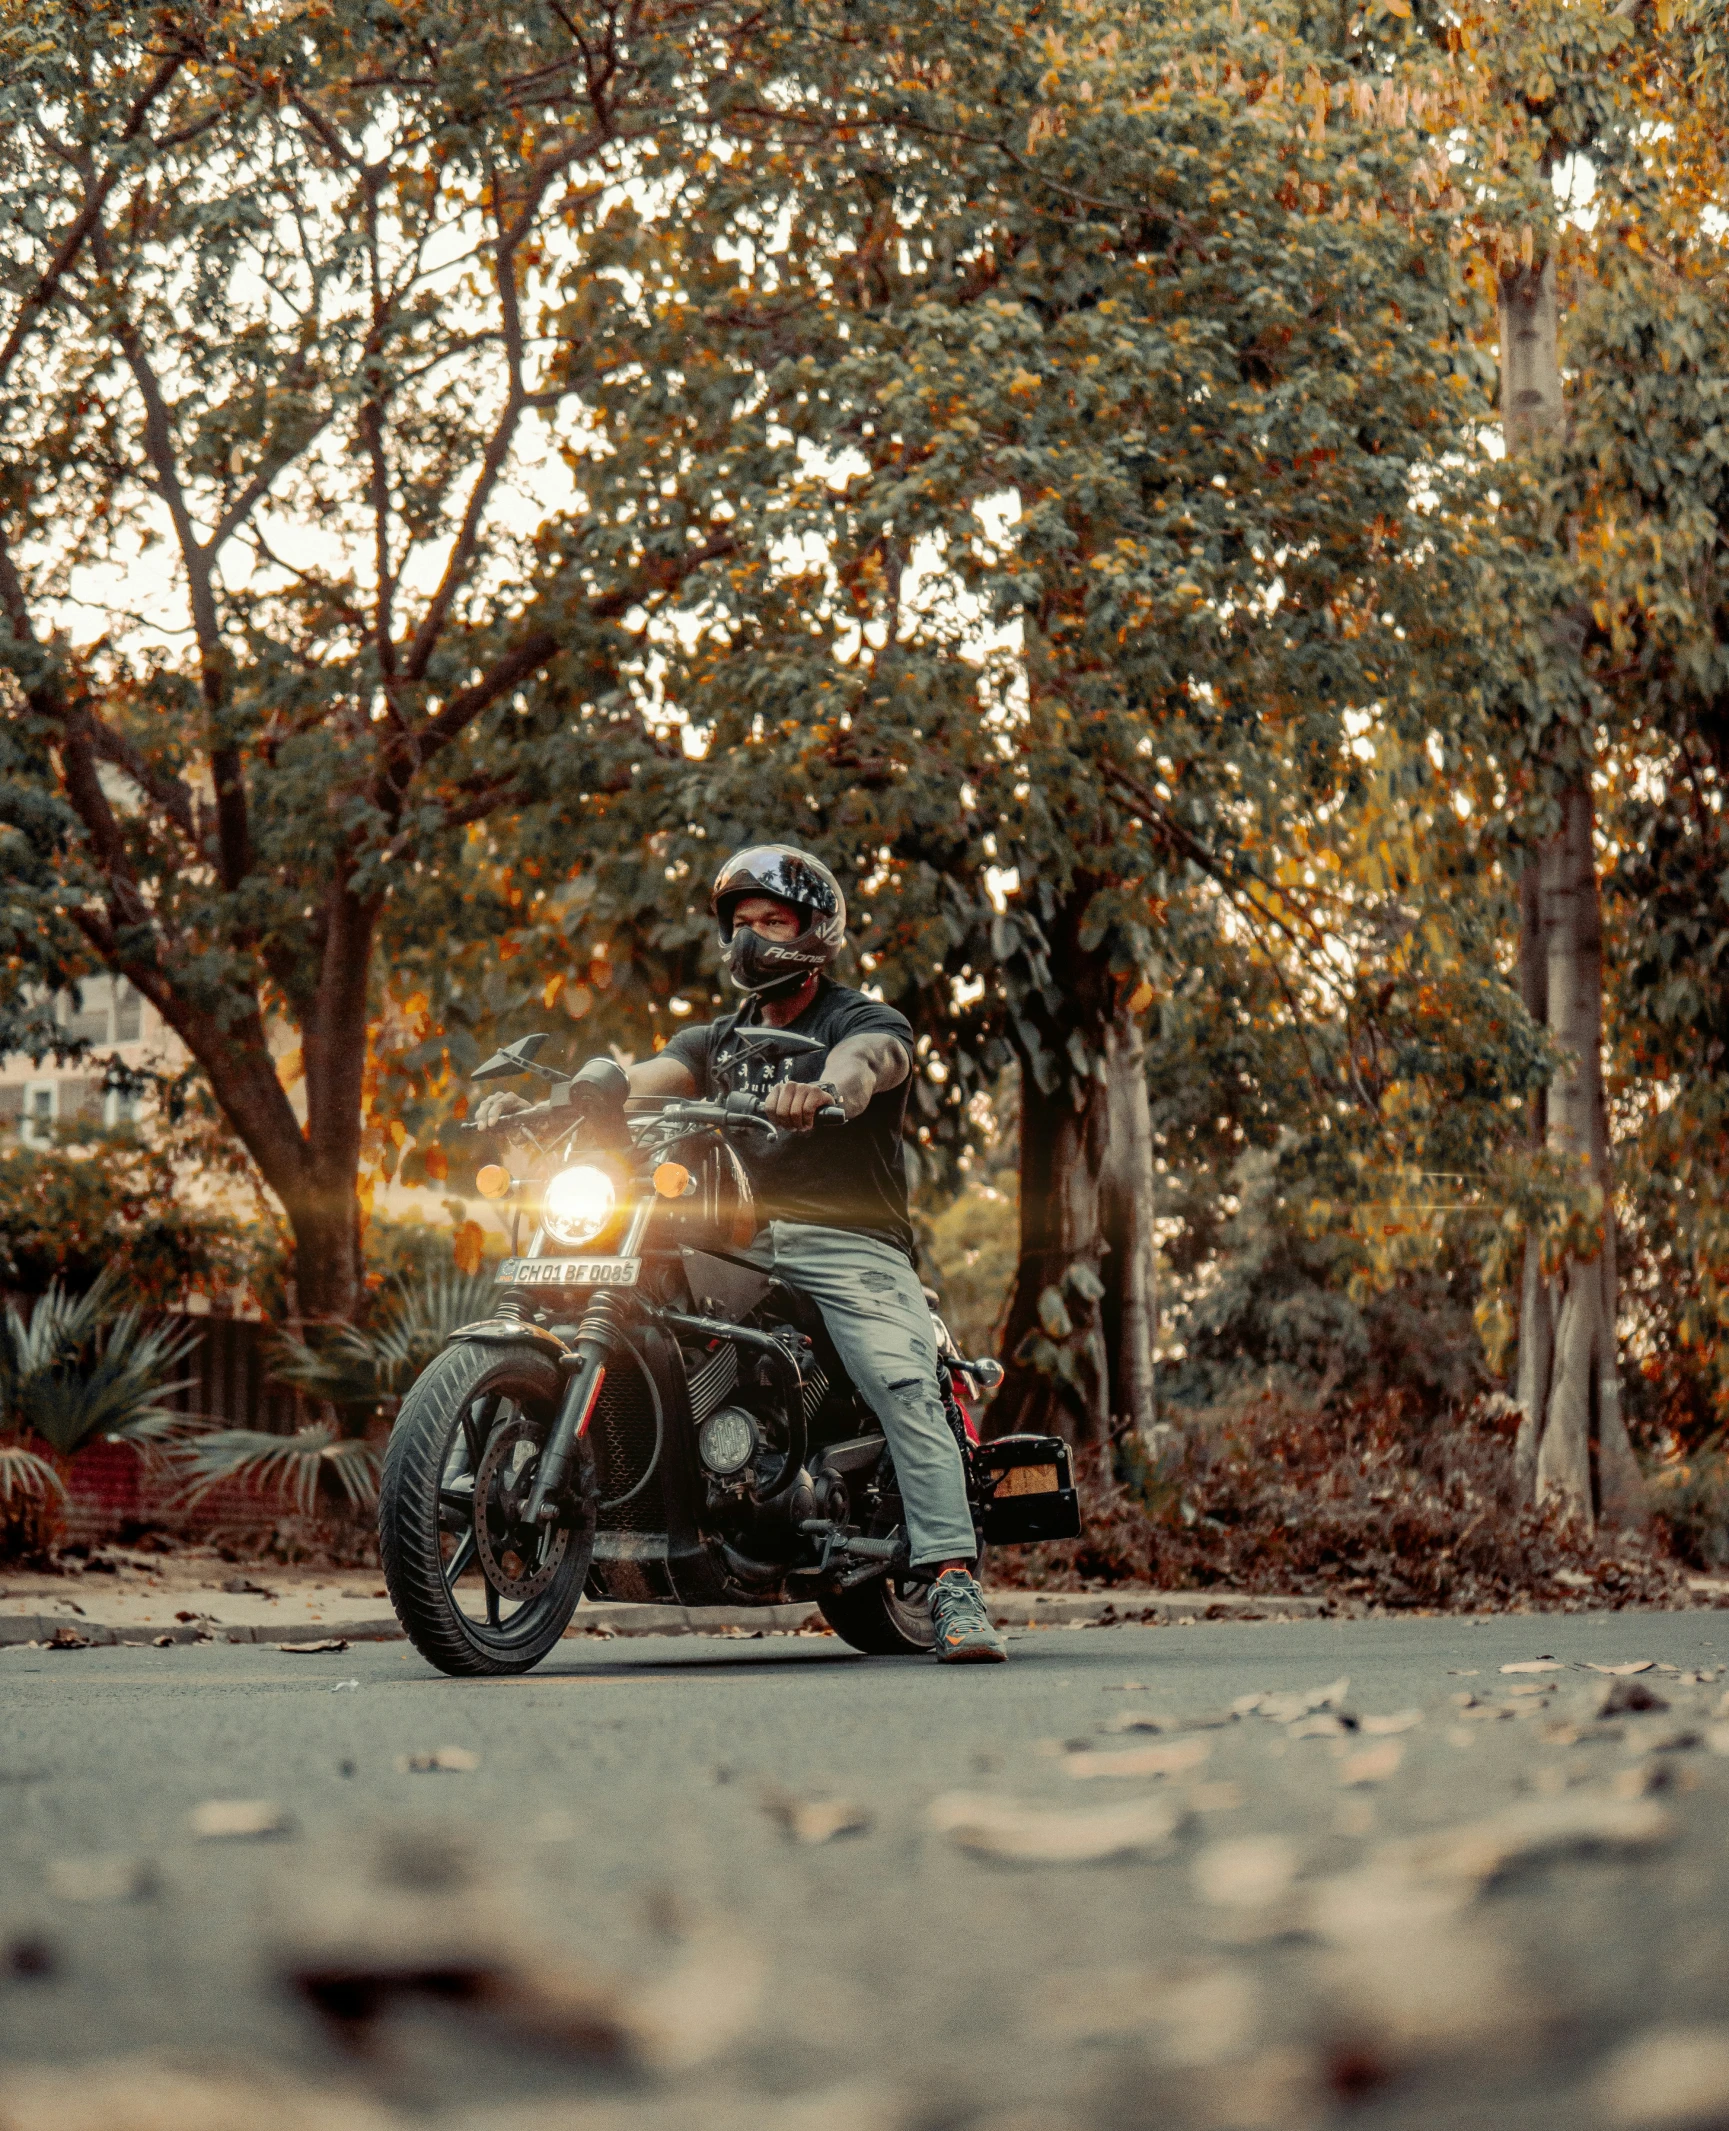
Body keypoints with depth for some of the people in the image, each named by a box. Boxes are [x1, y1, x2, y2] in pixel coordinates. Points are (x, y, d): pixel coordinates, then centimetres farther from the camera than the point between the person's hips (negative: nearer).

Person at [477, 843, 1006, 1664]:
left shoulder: (867, 1021, 7)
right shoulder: (714, 1041, 24)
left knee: (905, 1391, -25)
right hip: (739, 1241, 5)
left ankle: (953, 1586, -33)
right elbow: (643, 1079, 5)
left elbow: (860, 1064, -19)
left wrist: (820, 1091, -45)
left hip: (847, 1244, -5)